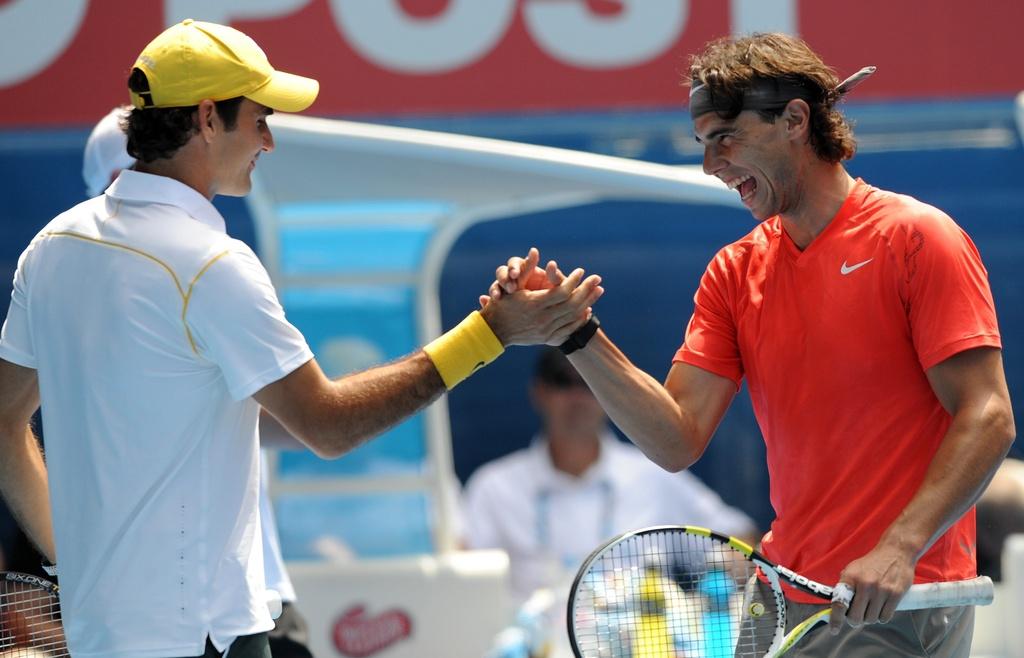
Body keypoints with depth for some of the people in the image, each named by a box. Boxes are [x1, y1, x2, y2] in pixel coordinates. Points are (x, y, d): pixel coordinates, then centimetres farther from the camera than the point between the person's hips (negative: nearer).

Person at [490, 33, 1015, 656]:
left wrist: (898, 550, -24)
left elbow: (988, 419, -13)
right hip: (784, 602, 6)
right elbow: (679, 439, 2)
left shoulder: (917, 238, -7)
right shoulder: (733, 272, 11)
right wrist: (575, 334, -9)